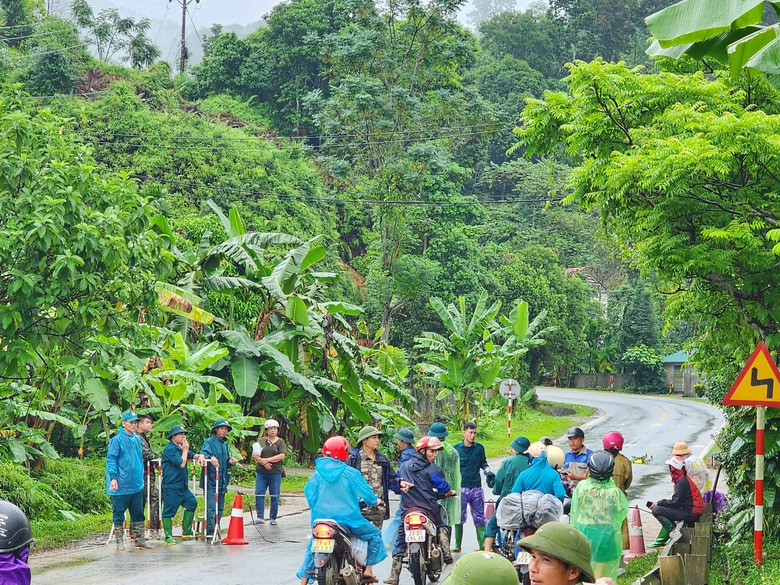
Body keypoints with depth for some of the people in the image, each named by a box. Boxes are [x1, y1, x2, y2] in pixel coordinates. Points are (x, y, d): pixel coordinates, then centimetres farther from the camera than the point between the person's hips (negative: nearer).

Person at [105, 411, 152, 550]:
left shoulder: (137, 440, 12)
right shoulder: (117, 440, -8)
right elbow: (111, 459, -11)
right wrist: (113, 478, -18)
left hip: (137, 485, 6)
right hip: (122, 485, -6)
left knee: (138, 513, 10)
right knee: (119, 514, 3)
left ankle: (140, 540, 15)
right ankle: (120, 541, 9)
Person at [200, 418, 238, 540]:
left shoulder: (225, 444, 18)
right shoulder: (209, 442, -4)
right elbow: (203, 454, -20)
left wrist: (231, 462, 2)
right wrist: (210, 458, -40)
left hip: (222, 481, 8)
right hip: (211, 480, -8)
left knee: (220, 508, 10)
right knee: (211, 508, -12)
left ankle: (215, 532, 17)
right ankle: (210, 535, -14)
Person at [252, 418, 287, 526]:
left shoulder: (280, 442, 5)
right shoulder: (261, 440, 11)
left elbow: (282, 456, -8)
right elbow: (254, 455, 3)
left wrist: (266, 460, -11)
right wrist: (263, 462, -12)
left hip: (275, 473, -1)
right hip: (261, 472, 1)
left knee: (275, 496, 2)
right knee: (259, 494, -7)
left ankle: (273, 518, 11)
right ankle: (260, 517, -3)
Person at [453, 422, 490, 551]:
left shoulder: (479, 448, 6)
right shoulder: (456, 448, 1)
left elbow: (483, 462, 14)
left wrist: (486, 468, -8)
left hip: (476, 487, 1)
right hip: (461, 487, -1)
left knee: (479, 517, 2)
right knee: (459, 517, 4)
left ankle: (483, 544, 3)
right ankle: (457, 545, 12)